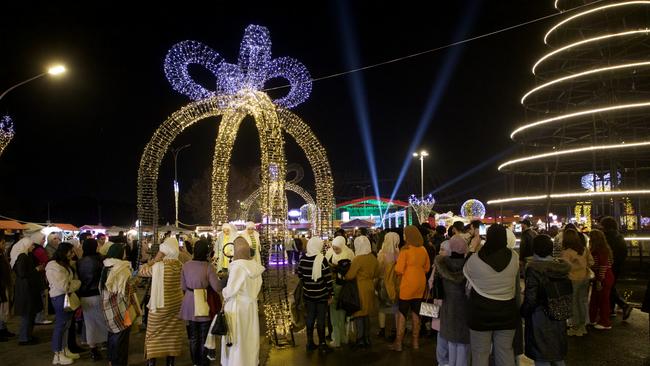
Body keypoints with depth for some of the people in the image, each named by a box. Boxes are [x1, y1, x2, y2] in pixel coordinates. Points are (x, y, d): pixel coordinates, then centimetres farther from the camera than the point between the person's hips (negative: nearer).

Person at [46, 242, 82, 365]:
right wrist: (78, 283, -9)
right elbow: (64, 285, -22)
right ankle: (57, 356, 8)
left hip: (67, 296, 10)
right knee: (61, 325, -2)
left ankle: (65, 350, 30)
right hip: (60, 298, -10)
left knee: (66, 325, 17)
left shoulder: (65, 264, 14)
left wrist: (75, 283, 1)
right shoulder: (54, 266, -18)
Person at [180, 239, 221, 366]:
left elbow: (183, 287, 2)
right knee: (204, 337, 11)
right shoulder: (208, 267, -18)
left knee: (193, 337, 18)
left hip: (190, 305, 4)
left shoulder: (186, 265, -5)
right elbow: (217, 288, -17)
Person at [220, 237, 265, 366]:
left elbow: (230, 290, -17)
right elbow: (257, 286, 6)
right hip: (251, 305, 6)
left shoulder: (237, 266, -21)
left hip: (237, 306, -6)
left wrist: (223, 293, 2)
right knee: (250, 336, 17)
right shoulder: (255, 265, -3)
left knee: (236, 339, 7)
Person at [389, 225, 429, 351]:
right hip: (420, 284, 6)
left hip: (408, 284, -6)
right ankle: (415, 341, 22)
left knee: (402, 313, 2)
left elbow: (399, 270, -16)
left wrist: (403, 272, 4)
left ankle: (398, 343, 5)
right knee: (415, 312, 15)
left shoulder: (405, 250, -16)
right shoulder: (423, 250, 2)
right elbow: (427, 268, 12)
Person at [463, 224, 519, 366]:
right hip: (506, 312, 3)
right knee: (505, 351, 17)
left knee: (480, 353, 9)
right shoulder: (514, 257, -8)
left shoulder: (474, 259, -16)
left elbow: (466, 273, 5)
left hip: (481, 313, -3)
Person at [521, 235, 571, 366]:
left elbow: (530, 298, -20)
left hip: (540, 319, -6)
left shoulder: (534, 268, -20)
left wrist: (523, 312, -3)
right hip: (559, 320, 6)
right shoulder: (560, 266, -2)